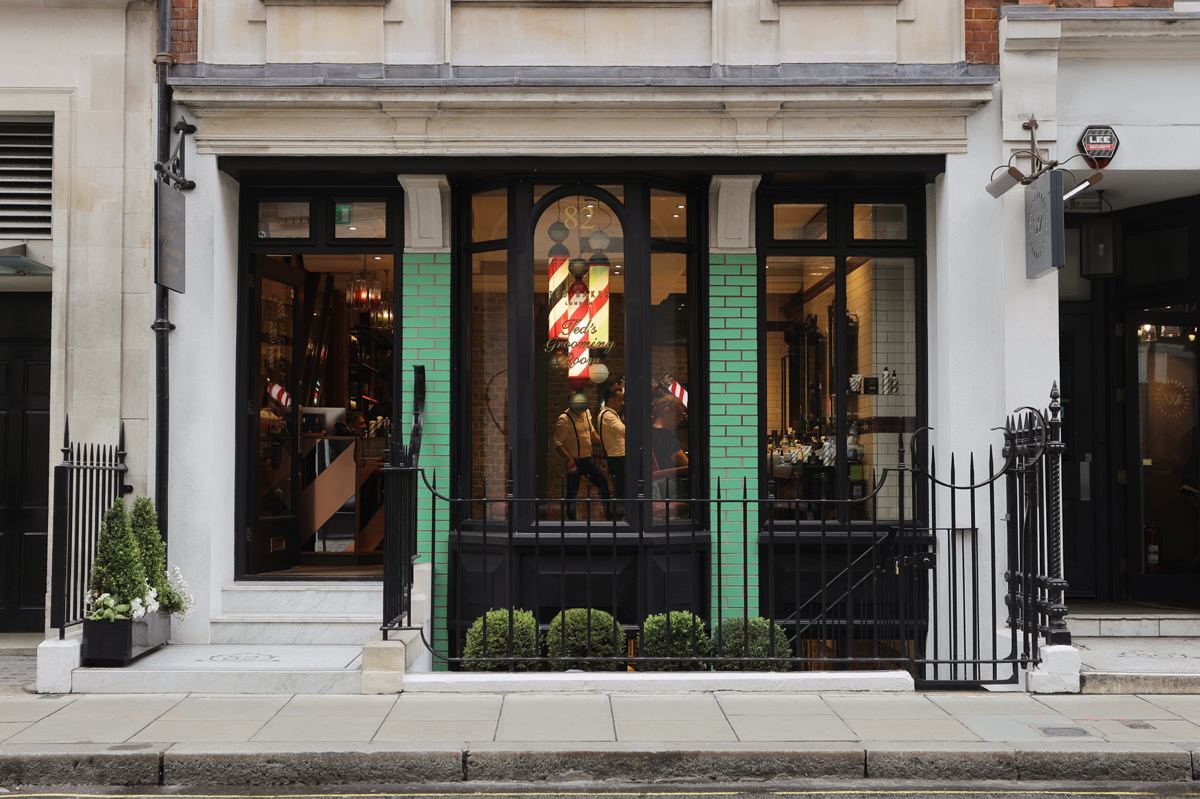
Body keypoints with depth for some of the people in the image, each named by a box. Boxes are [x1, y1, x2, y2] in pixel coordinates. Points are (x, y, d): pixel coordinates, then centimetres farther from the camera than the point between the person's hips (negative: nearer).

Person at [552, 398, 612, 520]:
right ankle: (572, 520, 16)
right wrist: (569, 459, -30)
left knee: (602, 483, 11)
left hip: (587, 459, 7)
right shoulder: (564, 419, -18)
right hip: (574, 461, -7)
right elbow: (557, 444, -20)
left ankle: (611, 515, 25)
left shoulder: (586, 413, 7)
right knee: (572, 492, 2)